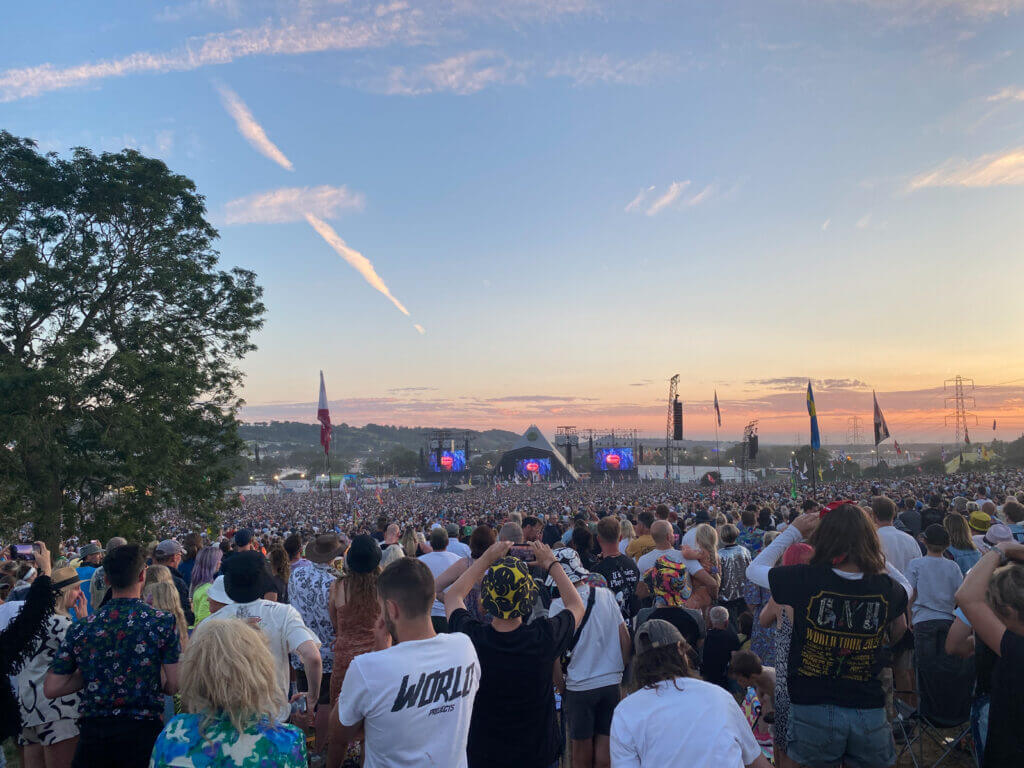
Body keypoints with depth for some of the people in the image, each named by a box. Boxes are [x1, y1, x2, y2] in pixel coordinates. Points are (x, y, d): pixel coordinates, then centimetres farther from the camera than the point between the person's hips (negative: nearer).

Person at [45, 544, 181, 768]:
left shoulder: (80, 629, 0)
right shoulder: (163, 623, -10)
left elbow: (51, 689, 3)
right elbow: (175, 685, -11)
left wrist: (91, 674, 14)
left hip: (92, 733, 3)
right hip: (142, 731, -3)